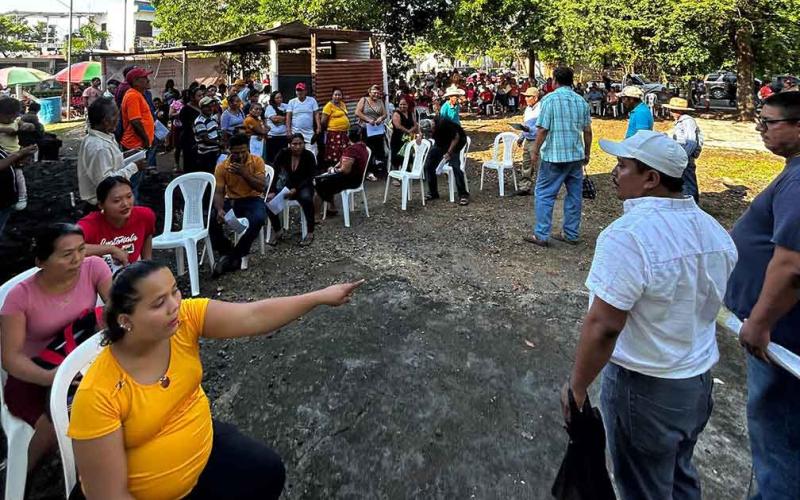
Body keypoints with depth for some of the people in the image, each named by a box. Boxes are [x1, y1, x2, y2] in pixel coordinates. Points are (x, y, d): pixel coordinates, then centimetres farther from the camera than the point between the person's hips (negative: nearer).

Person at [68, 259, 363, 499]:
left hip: (203, 448, 5)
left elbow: (253, 316, -24)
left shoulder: (186, 318, -21)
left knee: (268, 471, 2)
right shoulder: (98, 395, -31)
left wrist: (320, 297, -28)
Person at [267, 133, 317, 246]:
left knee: (306, 198, -36)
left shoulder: (309, 156, -14)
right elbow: (275, 173, -13)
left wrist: (295, 189, -27)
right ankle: (276, 232, -2)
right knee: (270, 200, -22)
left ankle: (310, 232, -22)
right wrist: (272, 191, -25)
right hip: (286, 185, 2)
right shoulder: (283, 154, -10)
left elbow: (310, 178, -15)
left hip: (303, 186, -2)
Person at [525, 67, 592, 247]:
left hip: (554, 156, -6)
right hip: (576, 155, 6)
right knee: (574, 195, 10)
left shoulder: (550, 99, -8)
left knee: (544, 194, 1)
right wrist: (587, 153, 20)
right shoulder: (581, 101, 9)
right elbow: (588, 131, 10)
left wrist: (535, 151, -4)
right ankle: (571, 235, 17)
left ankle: (541, 235, 1)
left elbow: (542, 129, -13)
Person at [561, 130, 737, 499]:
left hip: (645, 387, -7)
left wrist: (576, 387, -17)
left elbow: (603, 326, -29)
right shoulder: (714, 229, 0)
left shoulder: (629, 235, -27)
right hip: (700, 379, 7)